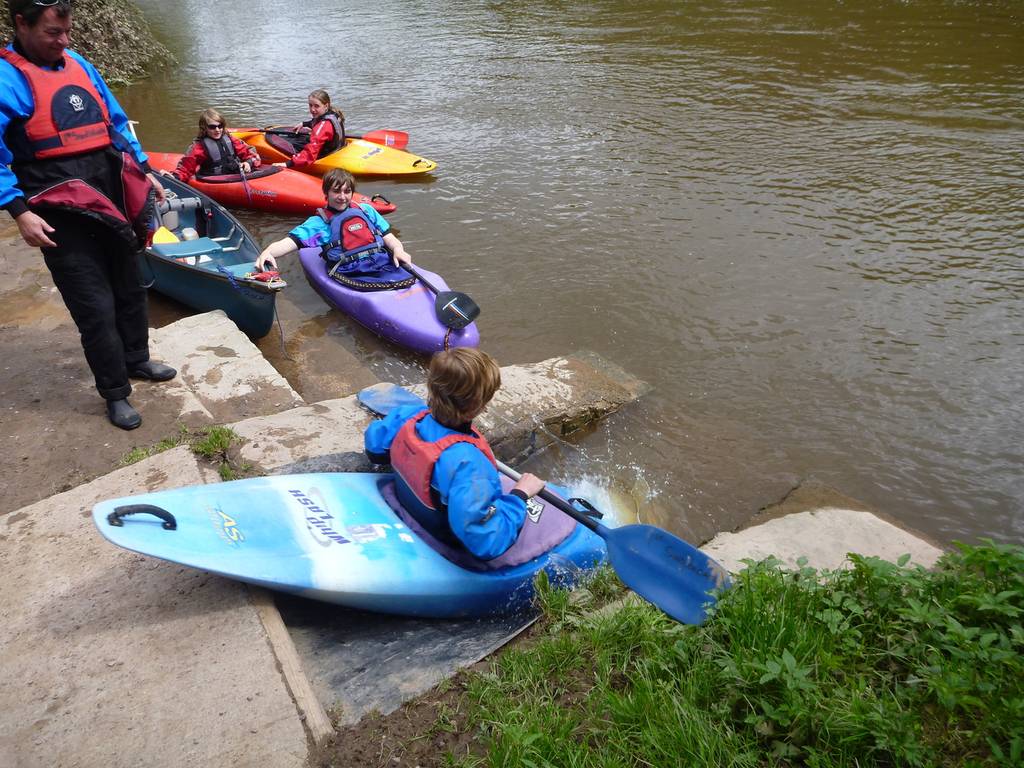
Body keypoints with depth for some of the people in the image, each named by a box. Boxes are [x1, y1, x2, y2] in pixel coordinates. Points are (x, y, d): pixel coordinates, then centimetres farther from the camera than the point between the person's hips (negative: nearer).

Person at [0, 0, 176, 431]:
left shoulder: (78, 64, 11)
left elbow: (116, 123, 21)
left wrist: (143, 171, 19)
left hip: (113, 201, 7)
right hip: (62, 216, -7)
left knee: (129, 289, 19)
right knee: (96, 308, -2)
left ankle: (136, 361, 39)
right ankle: (115, 394, 14)